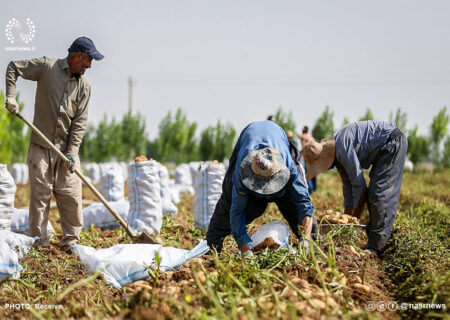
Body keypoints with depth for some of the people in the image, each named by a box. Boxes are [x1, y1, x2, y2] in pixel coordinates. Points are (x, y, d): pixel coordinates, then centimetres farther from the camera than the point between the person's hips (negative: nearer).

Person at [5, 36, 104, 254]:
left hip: (67, 148, 3)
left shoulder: (84, 87, 6)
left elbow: (79, 122, 2)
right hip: (41, 145, -3)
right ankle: (39, 243, 7)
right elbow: (13, 68, 4)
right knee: (40, 193, -2)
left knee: (70, 195, 1)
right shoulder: (47, 67, -2)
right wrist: (11, 97, -9)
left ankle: (70, 242, 11)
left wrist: (72, 152, -7)